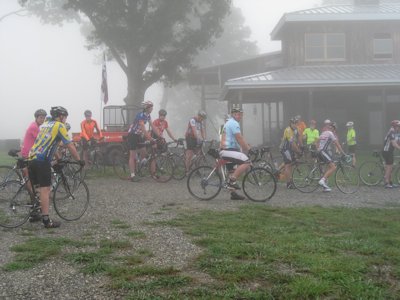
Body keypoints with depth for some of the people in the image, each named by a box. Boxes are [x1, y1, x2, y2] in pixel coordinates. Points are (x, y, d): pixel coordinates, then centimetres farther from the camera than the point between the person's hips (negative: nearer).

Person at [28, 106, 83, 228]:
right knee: (45, 189, -6)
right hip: (42, 161, -8)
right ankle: (46, 220, -6)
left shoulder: (44, 125, 22)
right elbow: (70, 146, -4)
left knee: (40, 188, 18)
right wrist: (79, 160, 5)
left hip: (32, 159, 8)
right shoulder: (59, 126, -2)